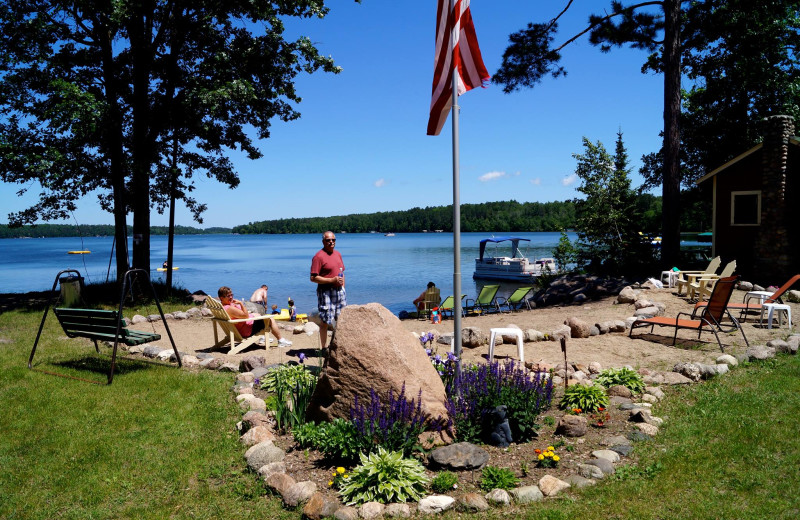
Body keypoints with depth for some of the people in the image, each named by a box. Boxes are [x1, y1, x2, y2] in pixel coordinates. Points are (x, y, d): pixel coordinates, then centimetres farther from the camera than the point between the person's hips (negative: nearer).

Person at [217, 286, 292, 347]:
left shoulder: (221, 307, 0)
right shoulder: (229, 309, -33)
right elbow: (246, 315, -30)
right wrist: (241, 303, -26)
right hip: (248, 331, -11)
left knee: (257, 315, 34)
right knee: (270, 319, 0)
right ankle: (281, 341, 10)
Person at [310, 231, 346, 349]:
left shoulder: (337, 254, 13)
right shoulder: (318, 256, -11)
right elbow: (313, 278, -16)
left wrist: (343, 288, 13)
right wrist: (332, 280, -20)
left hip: (339, 291, 7)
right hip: (326, 292, -7)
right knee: (325, 321, -4)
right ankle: (324, 348, 6)